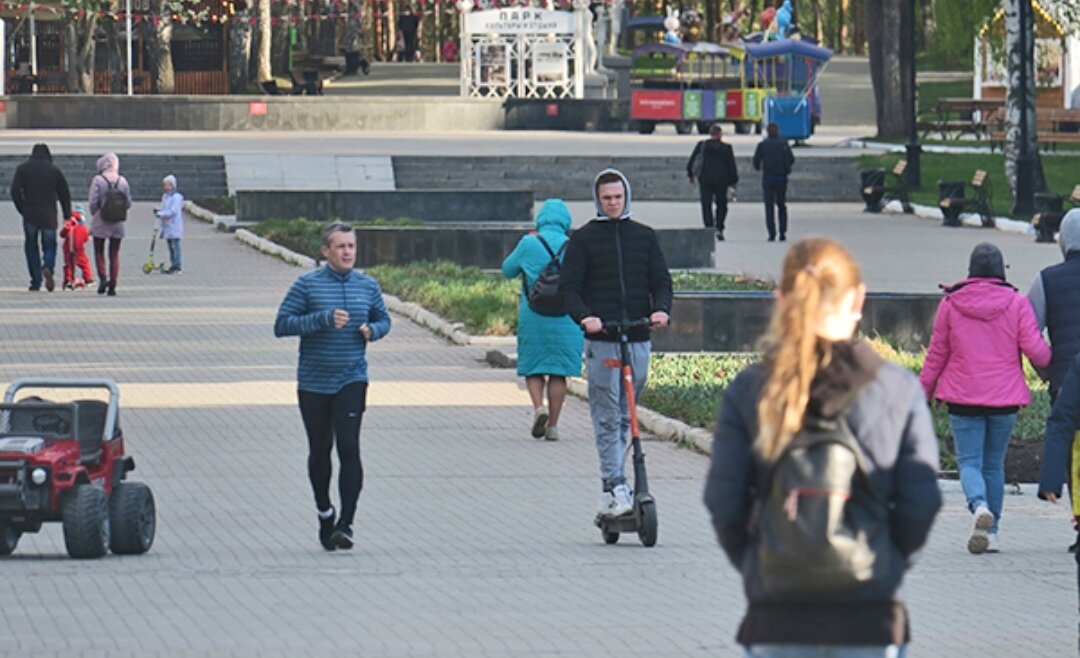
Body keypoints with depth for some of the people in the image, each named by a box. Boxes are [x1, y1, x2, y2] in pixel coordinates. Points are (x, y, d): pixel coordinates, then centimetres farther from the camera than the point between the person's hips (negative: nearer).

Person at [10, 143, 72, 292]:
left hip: (30, 216, 0)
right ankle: (48, 267, -20)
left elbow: (15, 191, -5)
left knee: (31, 247, 10)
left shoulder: (23, 169, 3)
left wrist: (22, 210, 5)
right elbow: (65, 194, 5)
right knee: (49, 246, 11)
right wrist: (67, 216, 11)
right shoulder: (55, 170, 3)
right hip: (49, 216, 0)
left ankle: (36, 281, 5)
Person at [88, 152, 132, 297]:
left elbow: (93, 202, -12)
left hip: (100, 221, -3)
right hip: (118, 224, 3)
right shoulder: (123, 181, 0)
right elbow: (128, 203, 1)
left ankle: (103, 277, -10)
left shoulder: (98, 180, -10)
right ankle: (112, 285, 6)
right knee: (114, 254, 9)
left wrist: (94, 214, 6)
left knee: (99, 252, 10)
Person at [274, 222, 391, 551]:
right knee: (320, 451, 11)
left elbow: (383, 319, 20)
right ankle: (324, 513, 32)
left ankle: (346, 524, -15)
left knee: (349, 448, -13)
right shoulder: (307, 285, -5)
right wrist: (323, 320, -21)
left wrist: (372, 330, -4)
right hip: (313, 382, 0)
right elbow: (281, 325, -10)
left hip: (352, 380, 0)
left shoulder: (368, 286, 5)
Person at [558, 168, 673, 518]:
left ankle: (610, 485, 16)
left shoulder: (644, 237, 12)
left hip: (638, 338, 3)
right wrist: (584, 316, -20)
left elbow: (661, 280, 11)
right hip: (600, 340, -3)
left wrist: (661, 309, -11)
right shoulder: (584, 239, 4)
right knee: (607, 417, -8)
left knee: (626, 416, 8)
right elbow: (568, 286, -1)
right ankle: (615, 487, -10)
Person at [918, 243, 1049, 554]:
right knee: (994, 464, 13)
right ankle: (991, 531, 11)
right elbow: (1037, 352, -7)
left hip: (963, 398, -1)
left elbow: (936, 354, 4)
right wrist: (1051, 356, 17)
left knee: (969, 461, 1)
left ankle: (979, 506, -29)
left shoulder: (950, 304, -2)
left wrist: (923, 393, 14)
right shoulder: (1016, 304, -3)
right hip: (1004, 398, 1)